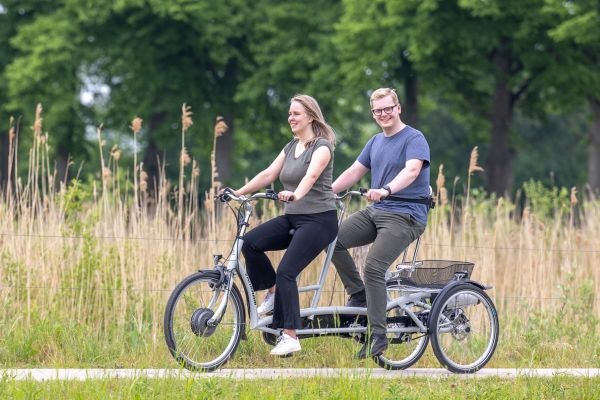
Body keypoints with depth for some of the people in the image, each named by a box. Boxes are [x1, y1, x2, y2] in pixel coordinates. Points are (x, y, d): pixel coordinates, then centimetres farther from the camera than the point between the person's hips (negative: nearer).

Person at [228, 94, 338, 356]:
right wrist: (239, 192, -6)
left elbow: (311, 175, -29)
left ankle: (289, 336, -16)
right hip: (292, 217, 8)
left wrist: (296, 194, -49)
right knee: (250, 243, -14)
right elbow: (268, 174, 6)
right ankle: (273, 293, 4)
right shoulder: (291, 147, 15)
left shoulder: (322, 146, -10)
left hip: (319, 219, -8)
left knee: (285, 272, -20)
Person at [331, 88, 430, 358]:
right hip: (375, 212, 8)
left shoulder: (414, 139, -8)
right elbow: (354, 172, 16)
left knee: (373, 267, -23)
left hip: (405, 216, -8)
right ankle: (359, 294, 3)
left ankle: (377, 336, -18)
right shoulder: (375, 142, 17)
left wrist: (386, 190, -42)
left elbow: (411, 171, -25)